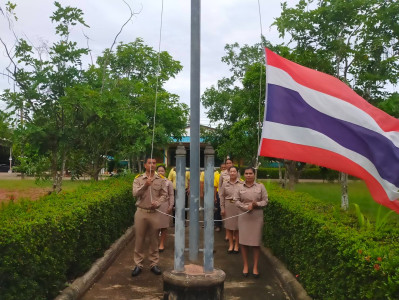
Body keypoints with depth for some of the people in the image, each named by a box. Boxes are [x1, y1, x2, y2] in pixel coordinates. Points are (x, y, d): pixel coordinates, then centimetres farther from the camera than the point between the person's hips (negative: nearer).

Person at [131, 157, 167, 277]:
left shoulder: (161, 180, 3)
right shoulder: (138, 179, 2)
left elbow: (164, 194, 1)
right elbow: (135, 194, -8)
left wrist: (157, 203, -17)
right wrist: (145, 185, -22)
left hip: (154, 213, 1)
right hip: (141, 212, 0)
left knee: (154, 240, 9)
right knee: (139, 239, 6)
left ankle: (154, 264, 20)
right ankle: (138, 264, 17)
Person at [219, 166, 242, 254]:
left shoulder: (241, 183, -1)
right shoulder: (225, 184, 6)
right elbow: (222, 197, 7)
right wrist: (222, 208, 3)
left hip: (239, 206, -2)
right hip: (228, 206, 2)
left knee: (237, 226, 5)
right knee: (229, 226, 6)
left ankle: (236, 245, 19)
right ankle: (231, 245, 20)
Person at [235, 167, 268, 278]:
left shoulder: (260, 186, 3)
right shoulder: (240, 187, 5)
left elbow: (265, 201, 2)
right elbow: (237, 201, 2)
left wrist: (256, 204, -16)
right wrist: (246, 207, -13)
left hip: (257, 217, -1)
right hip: (244, 216, 1)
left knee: (256, 242, 2)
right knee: (243, 241, 3)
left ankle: (255, 267, 14)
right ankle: (245, 266, 18)